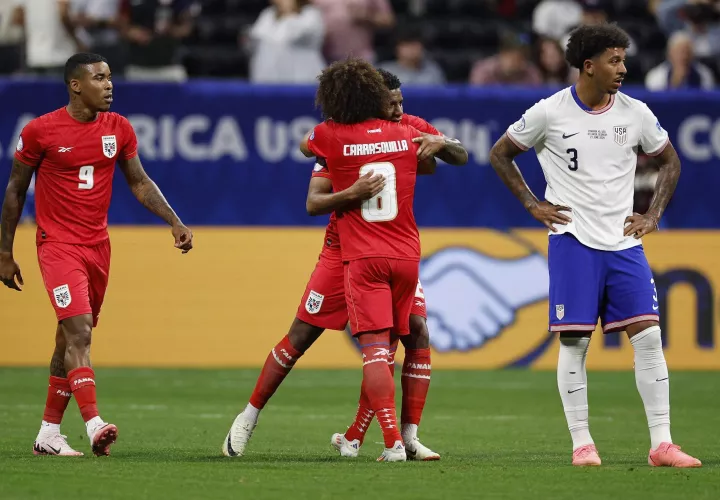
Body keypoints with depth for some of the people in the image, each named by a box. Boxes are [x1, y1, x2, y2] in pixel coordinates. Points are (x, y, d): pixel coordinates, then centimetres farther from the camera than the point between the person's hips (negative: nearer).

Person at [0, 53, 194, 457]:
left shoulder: (118, 128, 4)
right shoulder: (41, 131, -8)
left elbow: (140, 183, 12)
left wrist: (175, 223, -1)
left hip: (98, 246, 5)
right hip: (58, 244, -5)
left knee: (70, 339, 10)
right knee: (79, 331, -20)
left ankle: (49, 434, 18)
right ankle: (94, 424, -30)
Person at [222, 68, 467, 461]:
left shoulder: (411, 128, -7)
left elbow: (461, 158, -3)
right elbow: (313, 203, -23)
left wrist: (440, 144, -26)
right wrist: (350, 194, -42)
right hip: (345, 249, -3)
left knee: (417, 333, -13)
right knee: (301, 336, 1)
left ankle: (408, 437, -8)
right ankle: (248, 418, 15)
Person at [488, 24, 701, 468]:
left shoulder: (635, 113, 3)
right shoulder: (550, 113, -5)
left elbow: (670, 161, 18)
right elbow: (501, 153, 8)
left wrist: (653, 215, 7)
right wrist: (532, 204, 1)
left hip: (624, 242, 3)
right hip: (572, 242, -3)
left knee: (648, 336, -5)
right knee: (574, 342, -3)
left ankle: (661, 444, -2)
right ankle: (582, 444, 6)